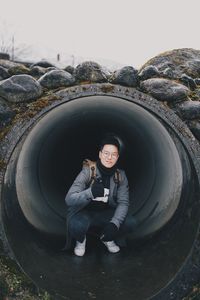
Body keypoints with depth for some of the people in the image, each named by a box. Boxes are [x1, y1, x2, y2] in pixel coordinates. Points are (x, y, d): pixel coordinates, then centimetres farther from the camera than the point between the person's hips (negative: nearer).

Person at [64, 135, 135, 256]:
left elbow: (123, 203, -11)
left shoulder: (120, 175, -8)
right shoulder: (88, 171, -20)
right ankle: (81, 240, 4)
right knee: (76, 225, -35)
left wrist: (114, 223, -29)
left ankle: (107, 238, 13)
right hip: (84, 213, -3)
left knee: (129, 223, -19)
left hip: (106, 214, 3)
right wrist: (90, 192, -45)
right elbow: (69, 199, -26)